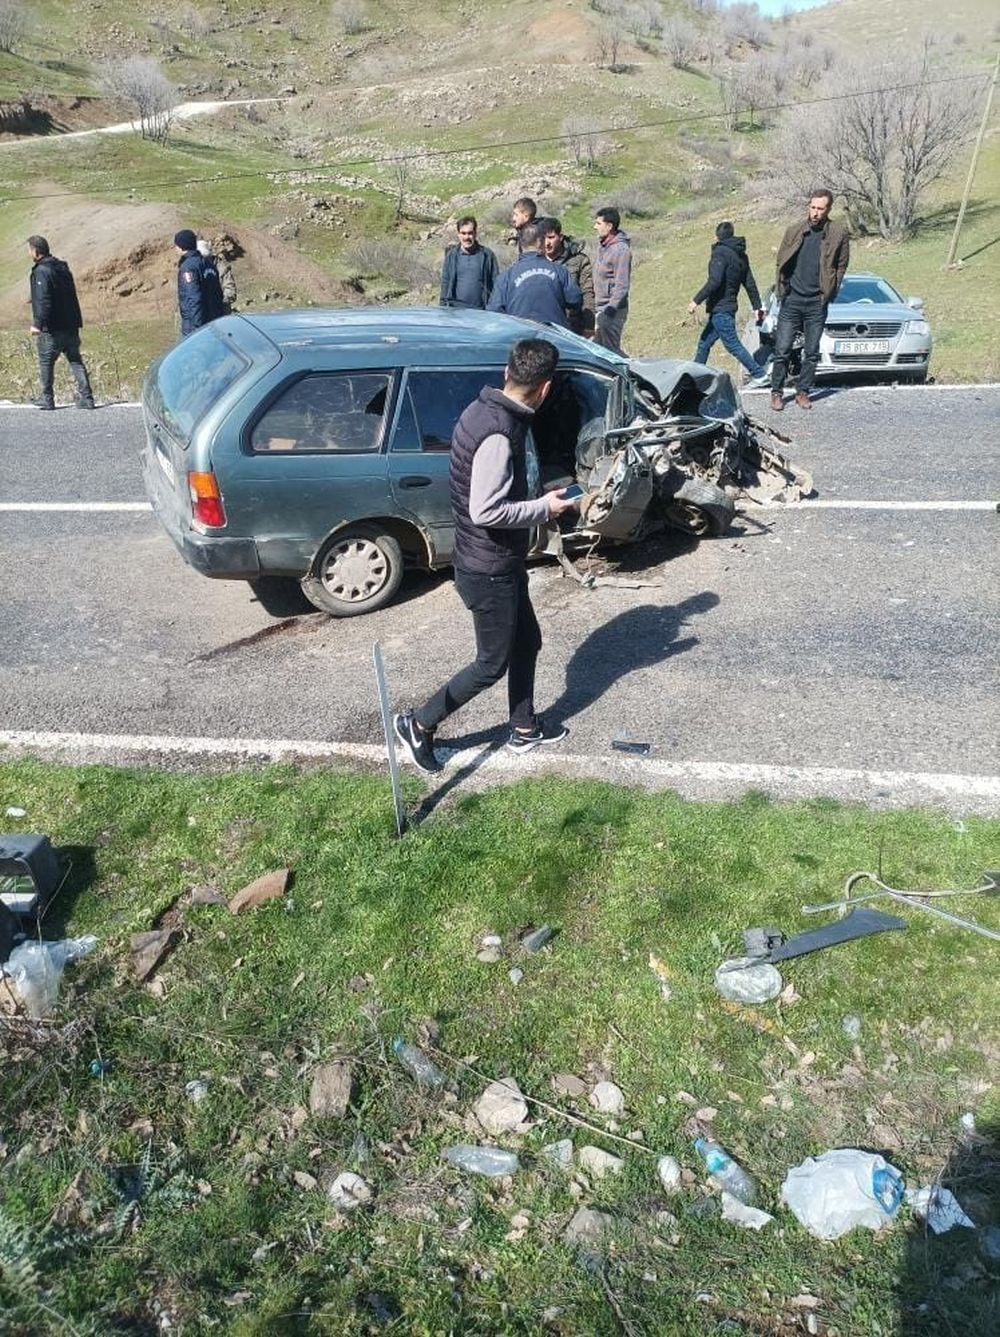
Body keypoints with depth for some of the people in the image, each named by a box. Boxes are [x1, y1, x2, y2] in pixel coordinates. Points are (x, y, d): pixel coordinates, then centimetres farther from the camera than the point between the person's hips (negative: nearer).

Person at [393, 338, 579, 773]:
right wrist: (543, 508, -17)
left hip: (497, 562, 10)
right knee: (492, 663, 7)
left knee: (526, 643, 21)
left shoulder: (483, 410, 3)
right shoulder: (498, 434, -28)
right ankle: (417, 724, 20)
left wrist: (532, 501, 15)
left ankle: (524, 729, 37)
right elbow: (486, 511, -30)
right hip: (488, 571, -10)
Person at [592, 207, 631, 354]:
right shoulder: (602, 244, 11)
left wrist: (609, 310, -26)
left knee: (610, 349, -7)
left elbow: (622, 286, -21)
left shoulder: (621, 249, -17)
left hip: (613, 310, -10)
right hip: (600, 308, 10)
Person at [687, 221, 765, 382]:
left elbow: (714, 281, -23)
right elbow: (750, 283, 17)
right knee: (704, 344, 14)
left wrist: (696, 300, -20)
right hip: (729, 307, 9)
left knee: (733, 345, -8)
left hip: (720, 309, -9)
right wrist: (757, 306, 21)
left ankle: (757, 375, -7)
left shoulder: (720, 252, -11)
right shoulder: (741, 255, 16)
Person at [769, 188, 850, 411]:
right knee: (782, 350, -1)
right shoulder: (794, 230, 1)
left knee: (812, 353, 6)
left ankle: (803, 392, 16)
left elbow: (841, 266, 5)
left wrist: (828, 292, 0)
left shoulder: (839, 233, -2)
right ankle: (777, 392, 9)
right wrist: (782, 289, 5)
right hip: (792, 300, 0)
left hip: (817, 303, 0)